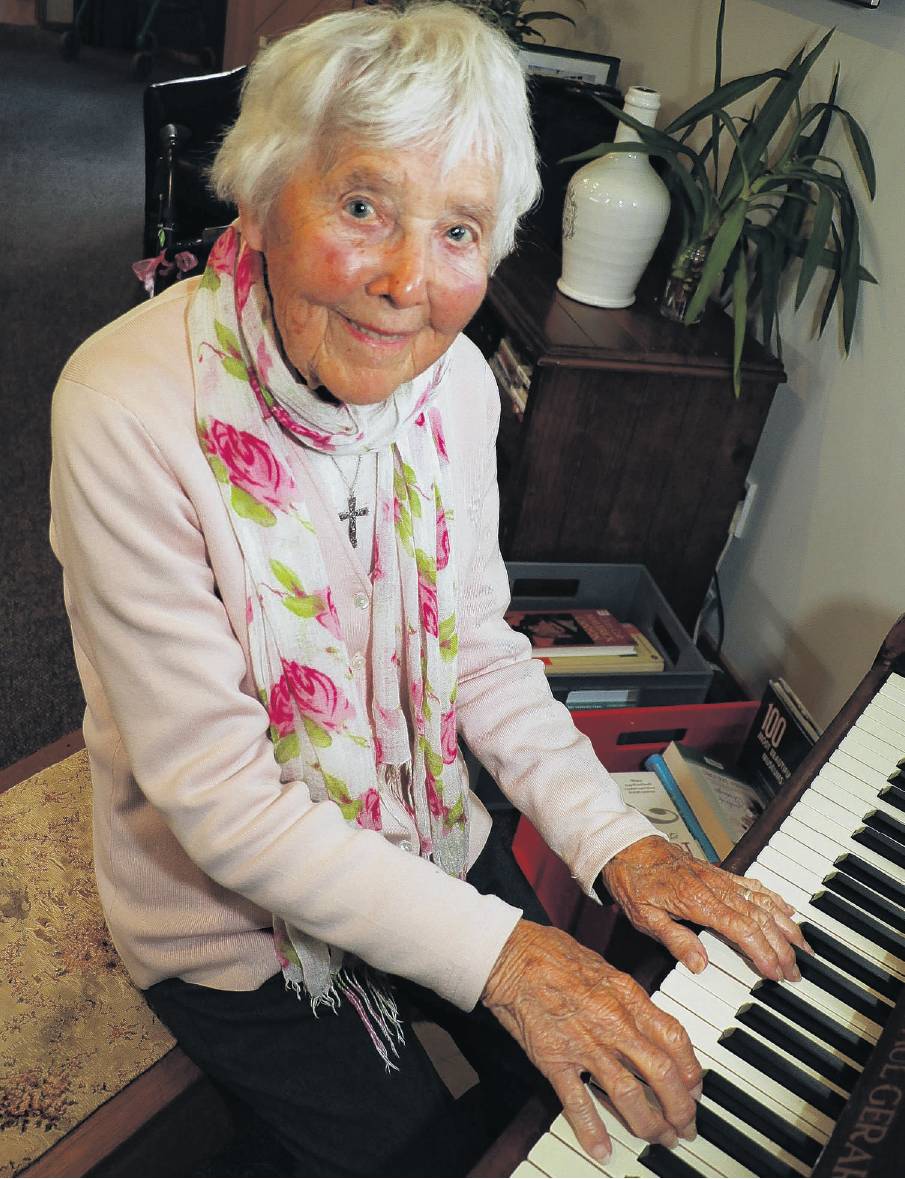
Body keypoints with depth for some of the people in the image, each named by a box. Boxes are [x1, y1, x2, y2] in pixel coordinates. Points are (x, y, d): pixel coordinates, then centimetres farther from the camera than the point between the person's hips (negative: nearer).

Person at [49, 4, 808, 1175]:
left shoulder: (455, 381, -12)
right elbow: (220, 801, -28)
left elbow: (478, 644, -3)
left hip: (430, 846, 5)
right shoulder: (128, 411, -30)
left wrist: (615, 839, -14)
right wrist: (495, 951, -30)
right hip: (226, 916, -4)